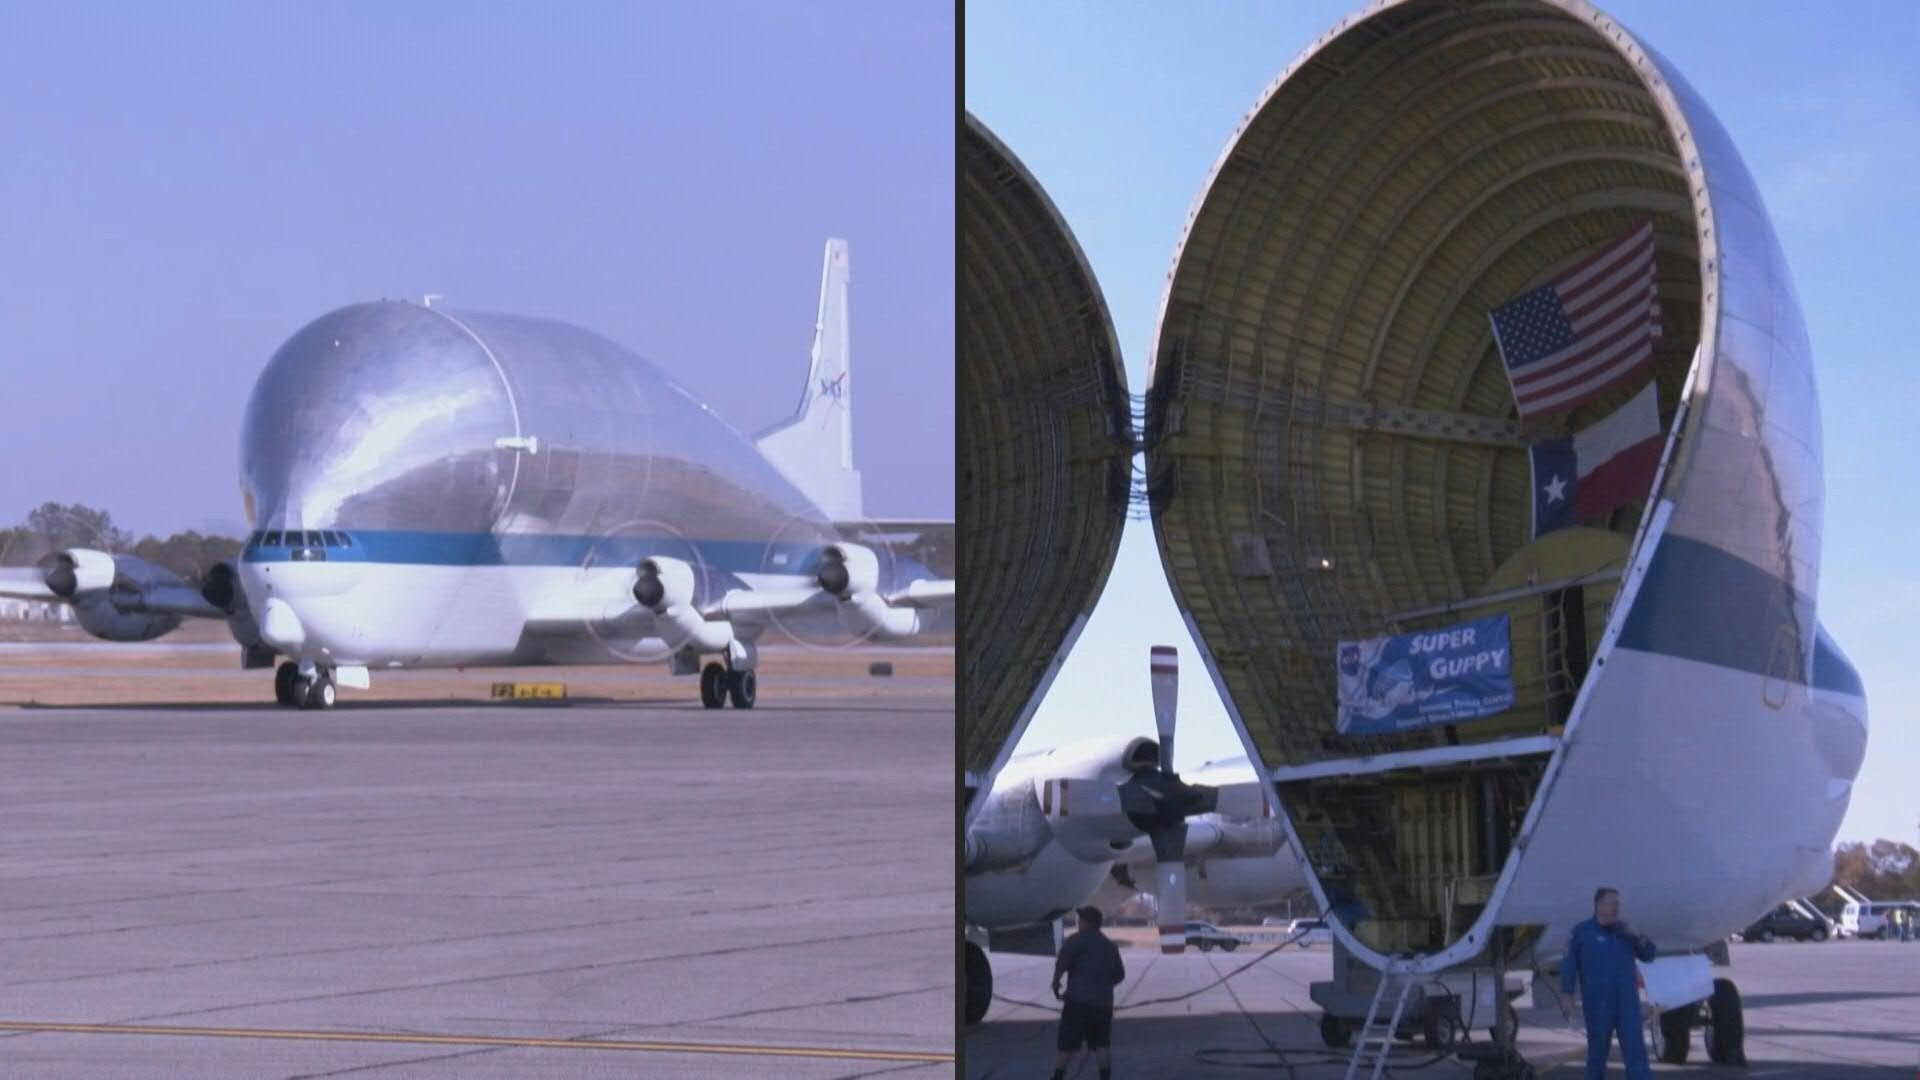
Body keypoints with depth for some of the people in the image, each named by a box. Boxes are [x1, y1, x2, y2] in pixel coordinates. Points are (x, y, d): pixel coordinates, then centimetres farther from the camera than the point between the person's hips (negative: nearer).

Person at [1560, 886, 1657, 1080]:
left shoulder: (1624, 931, 15)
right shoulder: (1582, 932, 3)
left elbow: (1648, 955, 16)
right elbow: (1569, 965, -2)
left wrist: (1639, 939, -4)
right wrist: (1567, 996, -10)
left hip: (1627, 999, 3)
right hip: (1597, 1002, -3)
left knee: (1634, 1046, -8)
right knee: (1598, 1047, 3)